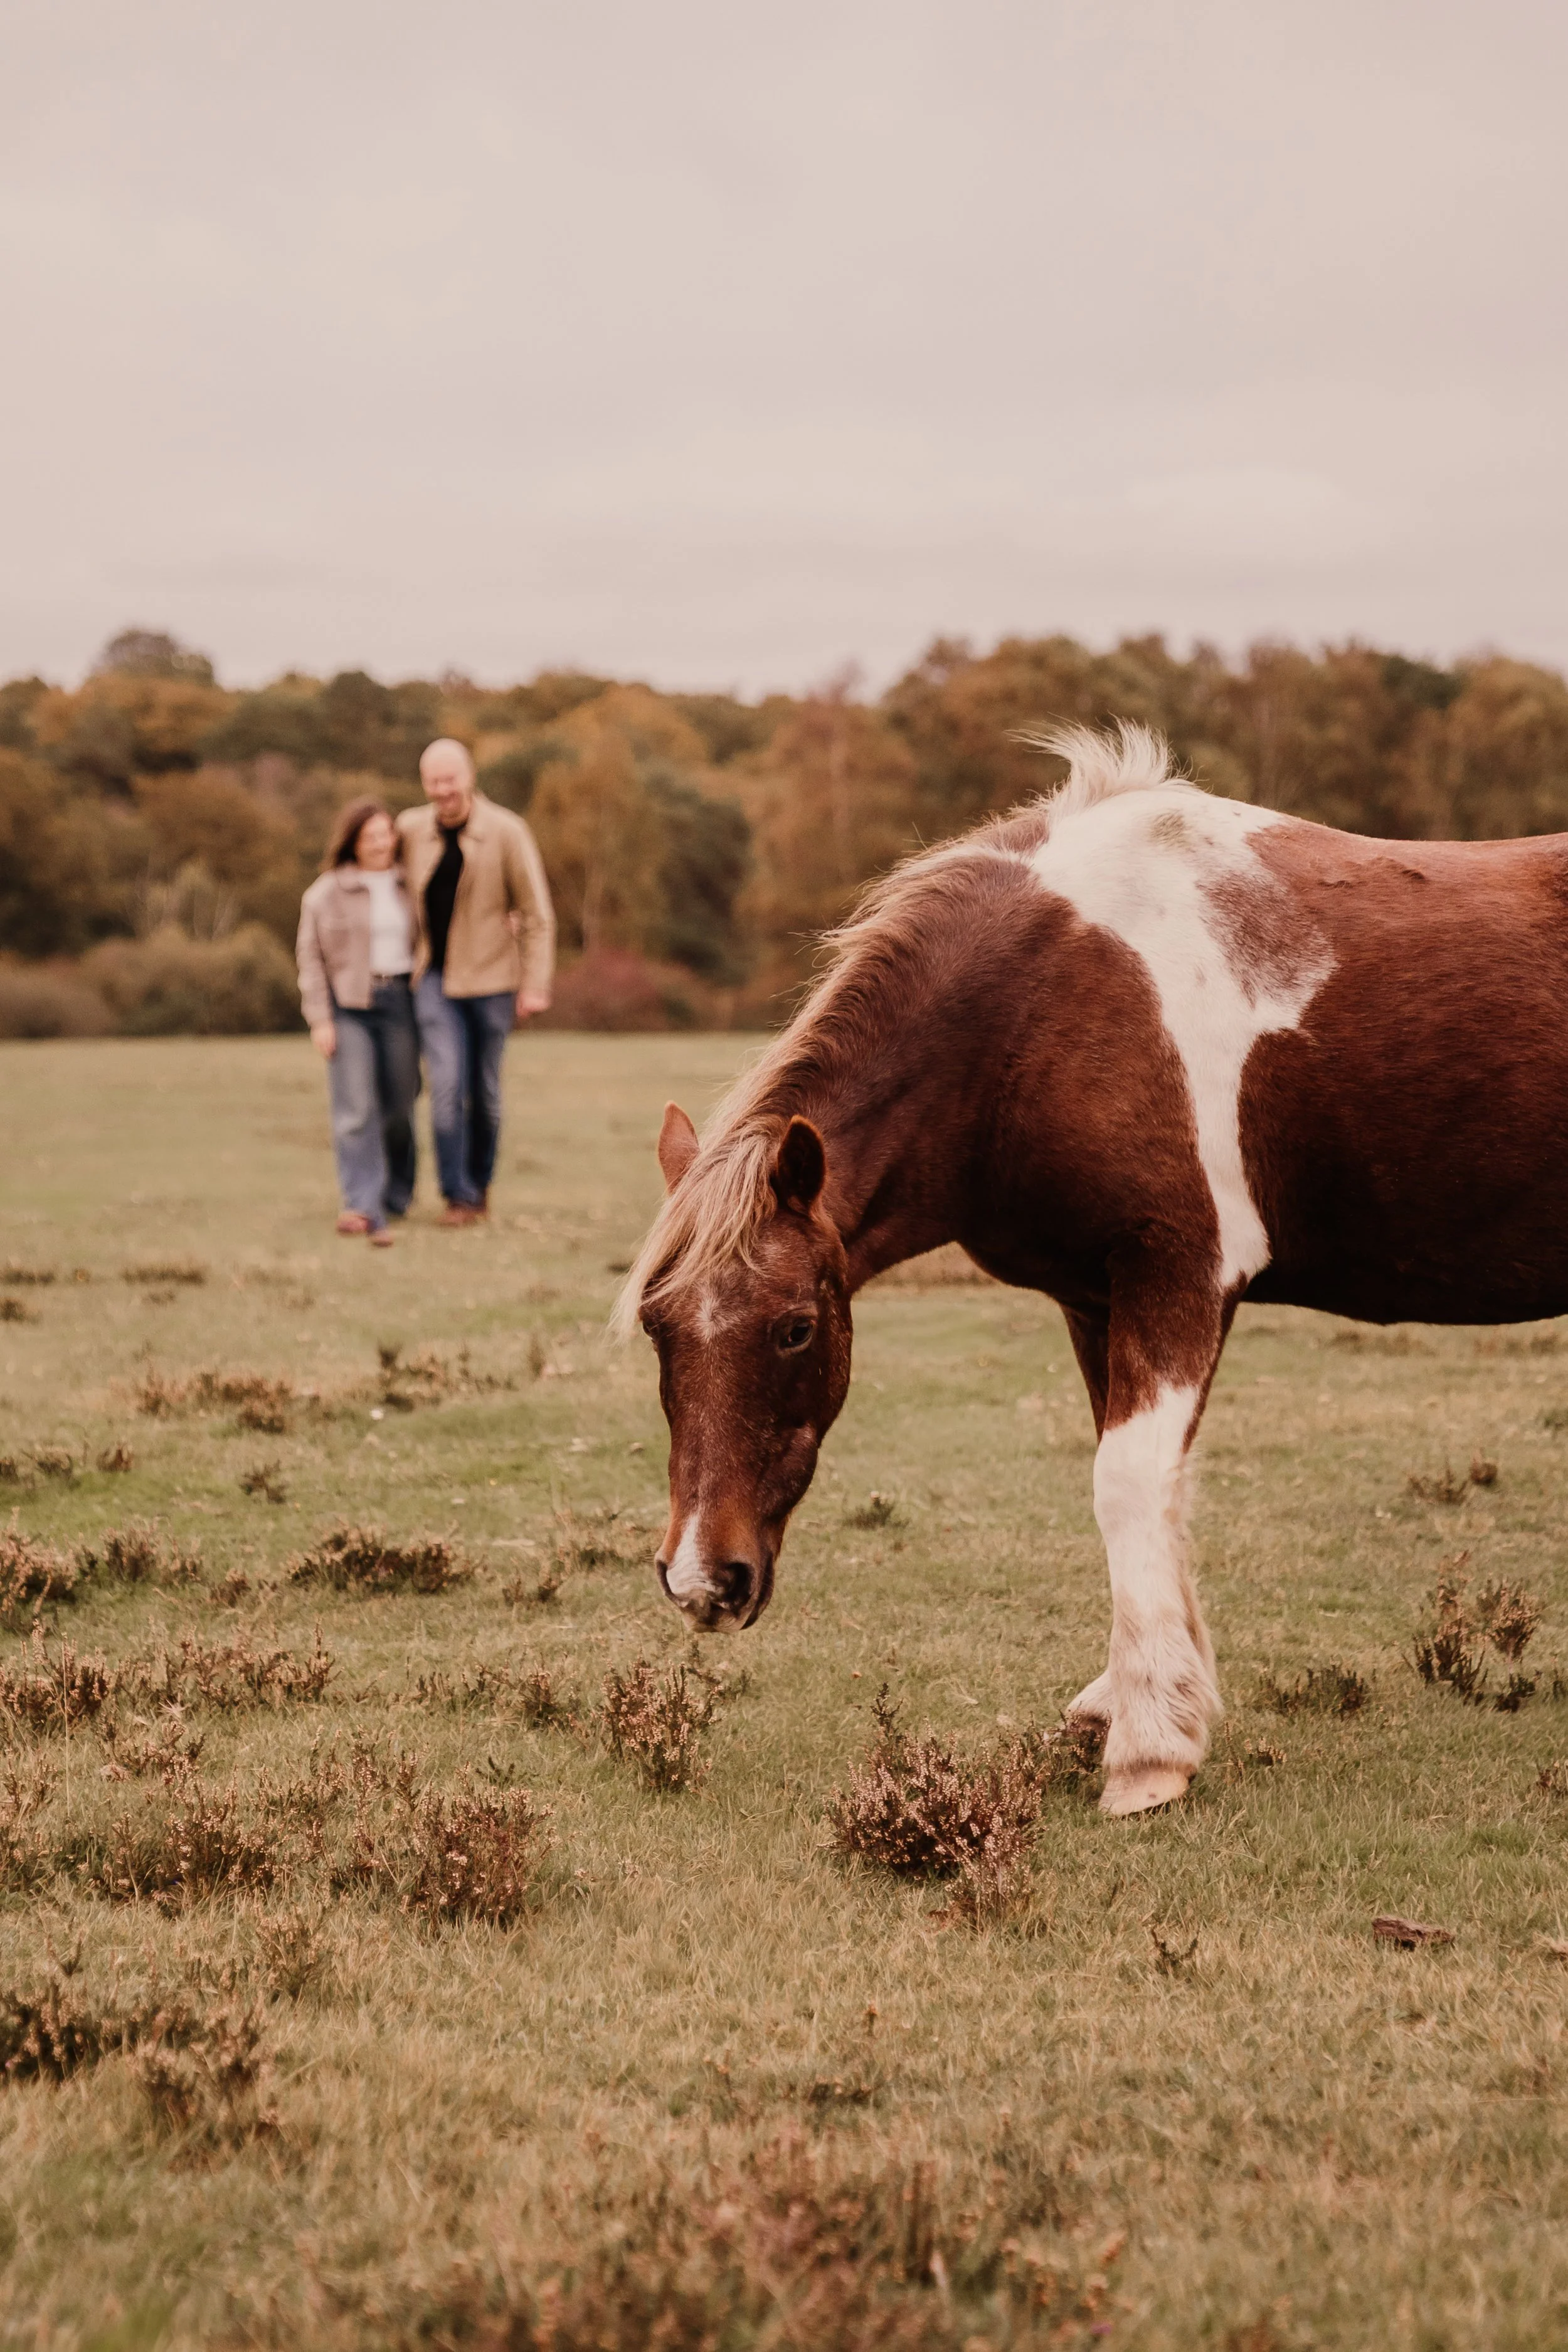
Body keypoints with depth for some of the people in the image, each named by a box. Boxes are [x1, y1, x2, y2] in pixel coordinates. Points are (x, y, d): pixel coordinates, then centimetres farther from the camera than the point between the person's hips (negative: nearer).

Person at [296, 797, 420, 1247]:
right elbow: (312, 960, 1)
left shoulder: (409, 887, 12)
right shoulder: (325, 893, 2)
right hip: (348, 1007, -3)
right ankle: (365, 1210, -22)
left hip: (401, 1002, 3)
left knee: (399, 1109, 6)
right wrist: (320, 1020, -8)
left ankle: (396, 1198, 23)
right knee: (356, 1112, -13)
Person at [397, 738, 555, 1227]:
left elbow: (537, 914, -5)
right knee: (446, 1085, -12)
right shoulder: (410, 830, 0)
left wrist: (535, 985, -10)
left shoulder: (506, 832, -9)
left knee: (484, 1091, 8)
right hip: (435, 979, 1)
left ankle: (480, 1185, 26)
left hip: (490, 979, -1)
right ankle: (457, 1196, -6)